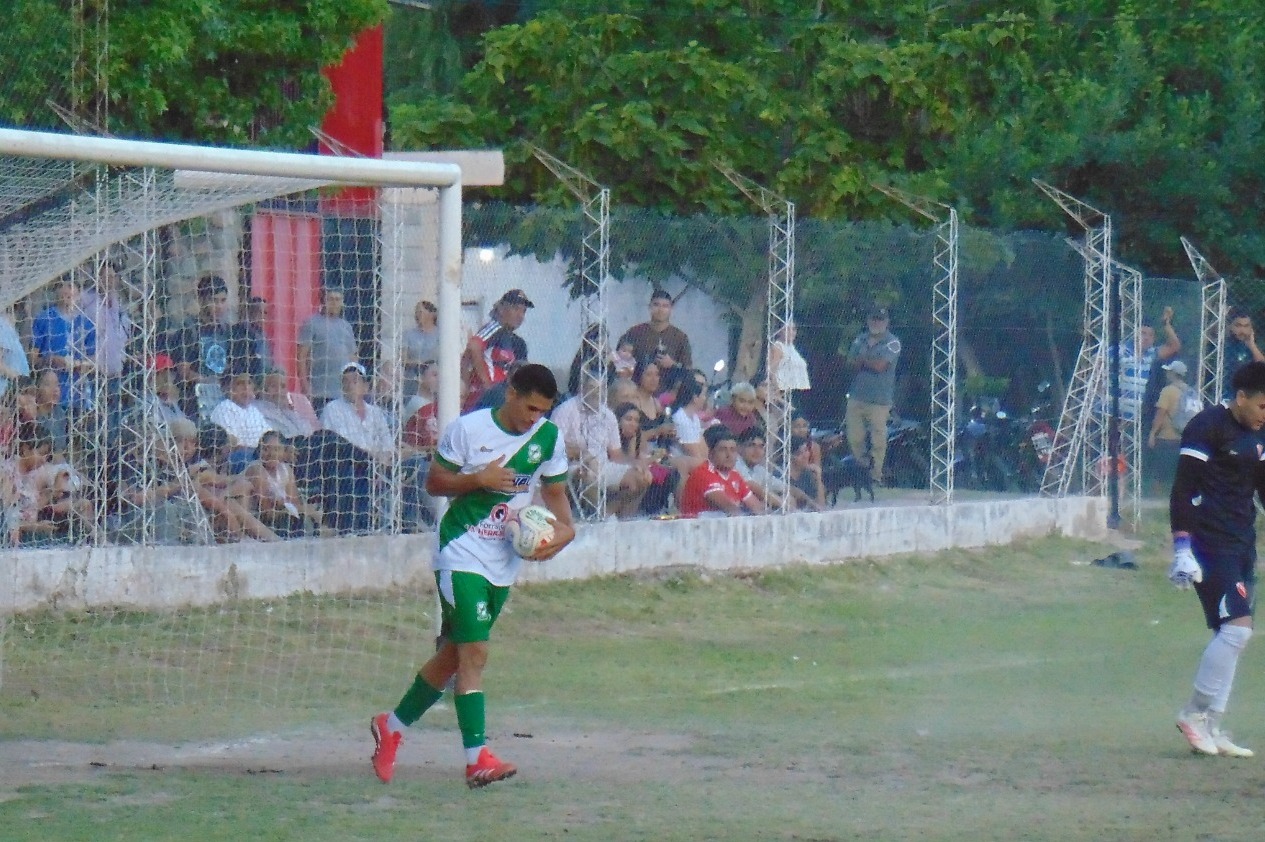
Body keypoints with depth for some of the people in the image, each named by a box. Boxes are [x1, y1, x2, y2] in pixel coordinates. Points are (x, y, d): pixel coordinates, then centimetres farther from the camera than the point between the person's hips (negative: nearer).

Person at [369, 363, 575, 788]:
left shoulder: (549, 438, 2)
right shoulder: (468, 429, -11)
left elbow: (555, 492, 13)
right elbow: (434, 482, -4)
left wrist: (564, 529, -7)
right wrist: (479, 479, -21)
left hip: (505, 563, 6)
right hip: (462, 555, -6)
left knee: (454, 654, 13)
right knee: (474, 650, -17)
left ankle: (392, 725, 31)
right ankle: (477, 758, -21)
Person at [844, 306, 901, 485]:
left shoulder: (892, 343, -3)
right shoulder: (860, 340, 15)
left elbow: (880, 365, -14)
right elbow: (850, 363, 5)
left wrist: (862, 360, 2)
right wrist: (870, 362, -10)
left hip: (879, 400, -5)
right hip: (857, 396, 5)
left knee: (878, 440, -6)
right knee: (854, 437, 5)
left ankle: (876, 475, 0)